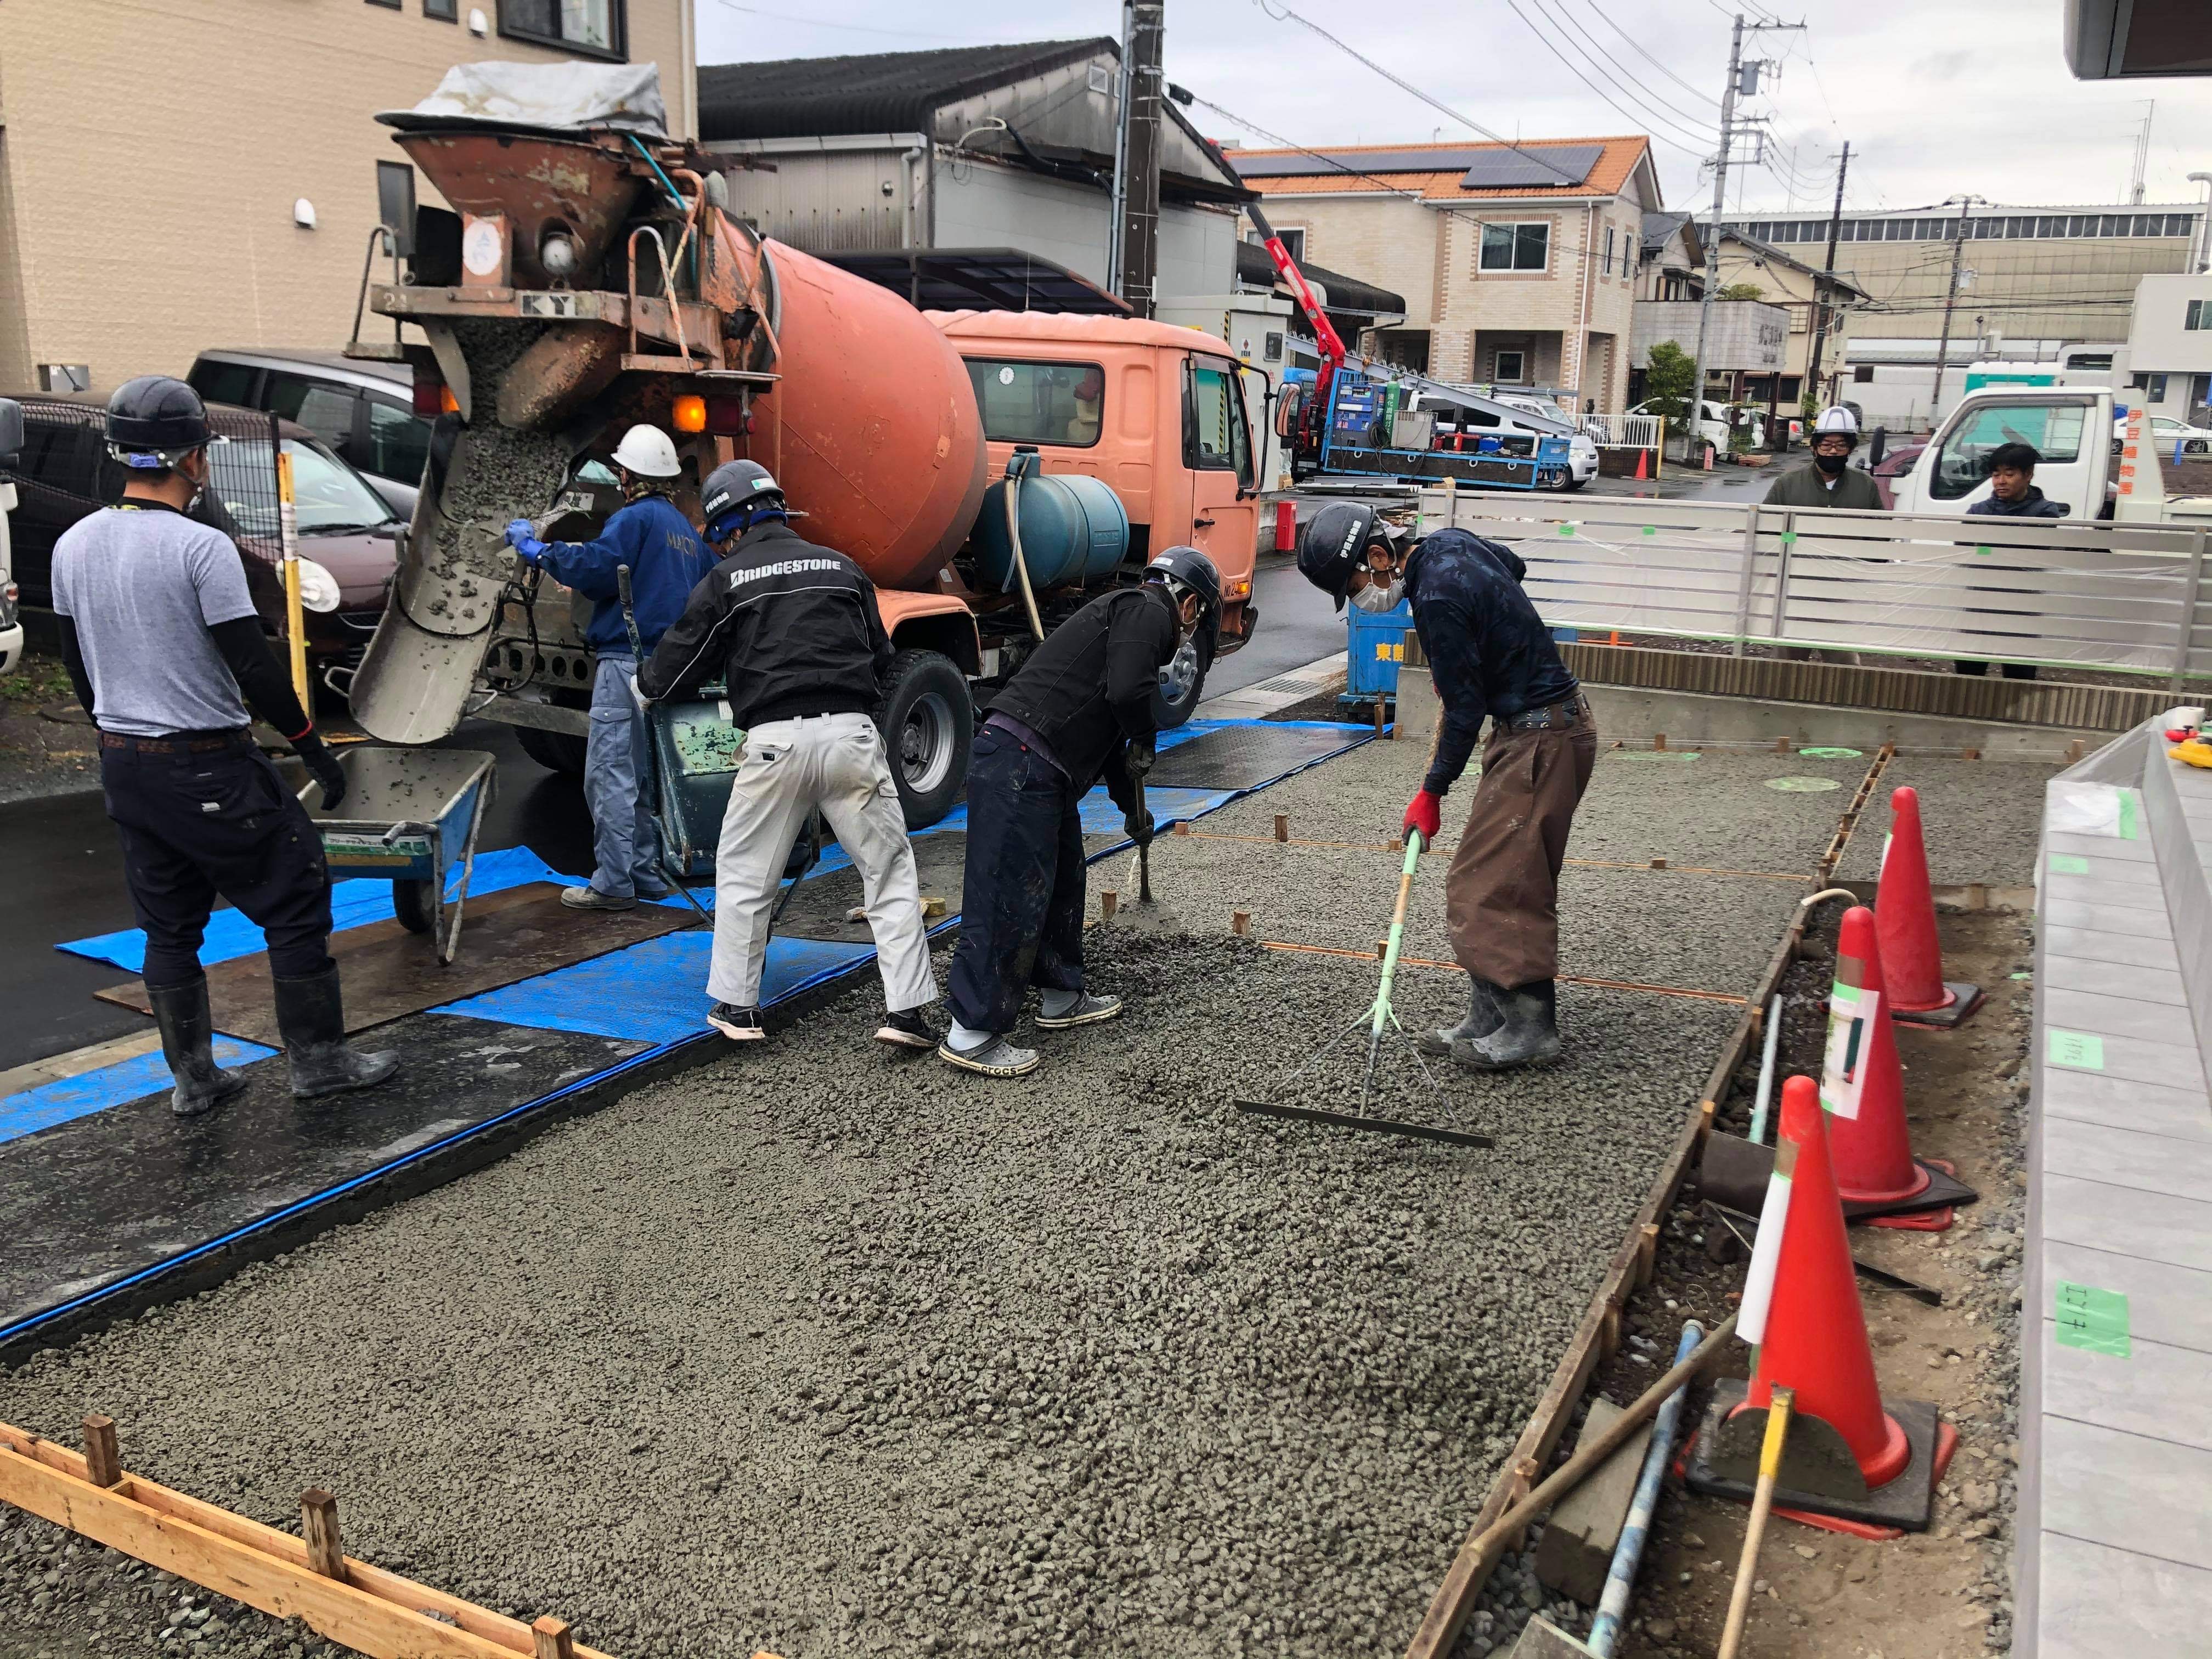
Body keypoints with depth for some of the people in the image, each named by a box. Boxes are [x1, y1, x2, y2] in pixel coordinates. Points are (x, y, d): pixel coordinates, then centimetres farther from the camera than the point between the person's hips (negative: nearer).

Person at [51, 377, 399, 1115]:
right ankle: (318, 1059, 10)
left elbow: (77, 663, 15)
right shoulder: (202, 547, -17)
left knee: (169, 926, 15)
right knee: (296, 900, 5)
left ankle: (193, 1079, 22)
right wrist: (315, 750, -9)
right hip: (209, 769, -8)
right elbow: (254, 668, -18)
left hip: (124, 767, 8)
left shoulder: (74, 546, 6)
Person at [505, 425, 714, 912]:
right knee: (646, 772, 15)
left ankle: (613, 882, -7)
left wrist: (540, 550, -8)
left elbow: (597, 569, -20)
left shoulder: (634, 518, -7)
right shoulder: (686, 529, 20)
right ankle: (649, 872, 18)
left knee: (610, 773, -7)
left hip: (627, 660, -9)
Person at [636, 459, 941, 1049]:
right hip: (851, 734, 2)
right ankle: (907, 1010, 0)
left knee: (743, 877, 15)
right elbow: (881, 656, 21)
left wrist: (644, 684, 33)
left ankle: (735, 1007, 19)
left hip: (775, 741, -2)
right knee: (889, 872, 6)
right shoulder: (840, 567, 15)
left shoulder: (726, 580, 6)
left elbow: (679, 659, 11)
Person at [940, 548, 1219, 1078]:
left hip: (1041, 775, 11)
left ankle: (1062, 997, 36)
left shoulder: (1128, 613, 29)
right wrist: (1146, 740, 0)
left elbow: (1108, 732, 38)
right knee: (1008, 901, -7)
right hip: (1020, 768, -11)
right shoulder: (1149, 612, -2)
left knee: (1061, 882, 22)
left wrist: (1132, 807, 46)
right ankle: (971, 1034, -2)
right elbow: (1129, 691, -21)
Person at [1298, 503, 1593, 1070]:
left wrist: (1432, 792, -7)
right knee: (1510, 883, 11)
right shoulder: (1450, 543, 5)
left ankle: (1530, 1028, -1)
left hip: (1539, 741, -10)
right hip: (1557, 721, 10)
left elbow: (1465, 709, -18)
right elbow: (1515, 566, 27)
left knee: (1492, 885, -7)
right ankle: (1489, 1019, 16)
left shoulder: (1437, 599, -23)